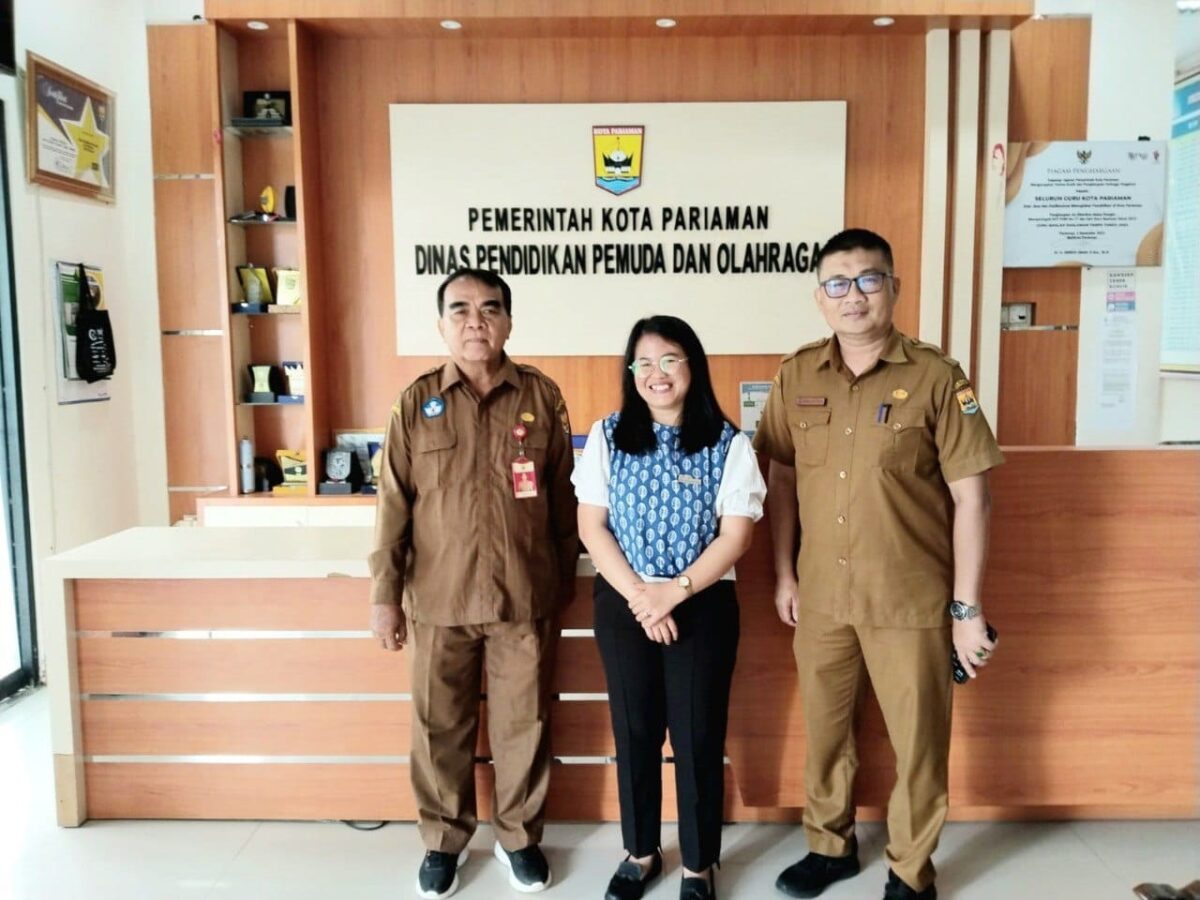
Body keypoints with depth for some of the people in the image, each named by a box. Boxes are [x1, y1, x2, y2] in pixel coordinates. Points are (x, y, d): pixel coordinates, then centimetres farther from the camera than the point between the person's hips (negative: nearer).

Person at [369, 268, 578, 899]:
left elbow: (563, 498, 6)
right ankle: (443, 841, 34)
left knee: (523, 725, 12)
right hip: (438, 599, 0)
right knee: (439, 728, 12)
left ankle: (519, 837, 33)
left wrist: (565, 576, 8)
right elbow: (394, 506, 0)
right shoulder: (416, 403, 0)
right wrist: (385, 595, -1)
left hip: (525, 597, 0)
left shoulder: (542, 397, 0)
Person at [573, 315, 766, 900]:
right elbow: (591, 527, -2)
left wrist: (673, 592, -16)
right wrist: (639, 596, -12)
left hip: (703, 605, -1)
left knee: (698, 736, 6)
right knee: (633, 731, 12)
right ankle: (640, 852, 32)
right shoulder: (607, 437, 0)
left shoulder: (728, 444, -4)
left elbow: (735, 535, -7)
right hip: (622, 605, 2)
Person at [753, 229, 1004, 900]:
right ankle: (831, 845, 40)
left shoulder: (936, 377, -9)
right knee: (825, 730, 17)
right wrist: (785, 573, 6)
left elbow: (971, 496, -8)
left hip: (911, 599, -3)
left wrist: (967, 606, -9)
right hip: (820, 595, 3)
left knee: (919, 741, 11)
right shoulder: (798, 376, 1)